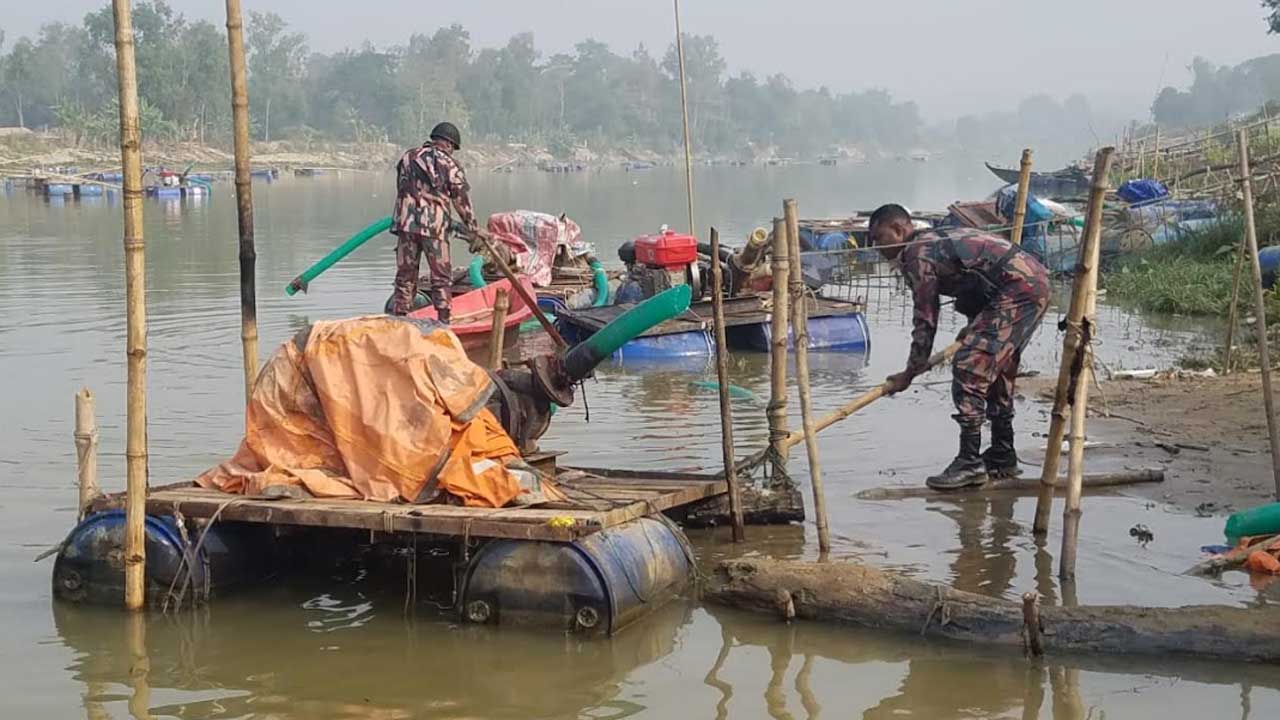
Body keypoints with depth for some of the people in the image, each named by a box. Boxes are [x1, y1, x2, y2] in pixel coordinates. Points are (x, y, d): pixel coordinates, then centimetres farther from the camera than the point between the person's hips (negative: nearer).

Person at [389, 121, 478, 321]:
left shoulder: (408, 157, 13)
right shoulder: (450, 165, 2)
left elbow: (401, 189, 16)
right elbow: (463, 201, 3)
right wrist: (473, 231, 11)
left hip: (406, 222, 3)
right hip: (434, 225, -3)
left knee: (405, 275, 10)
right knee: (441, 278, 5)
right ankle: (443, 321, 1)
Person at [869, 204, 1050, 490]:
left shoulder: (917, 254, -8)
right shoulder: (936, 241, 21)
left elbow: (925, 320, -6)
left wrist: (910, 373, 3)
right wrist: (976, 329, 44)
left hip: (1017, 288, -11)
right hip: (1036, 282, 11)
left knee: (969, 367, -11)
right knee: (996, 371, 19)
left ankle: (970, 462, -11)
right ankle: (1002, 458, 27)